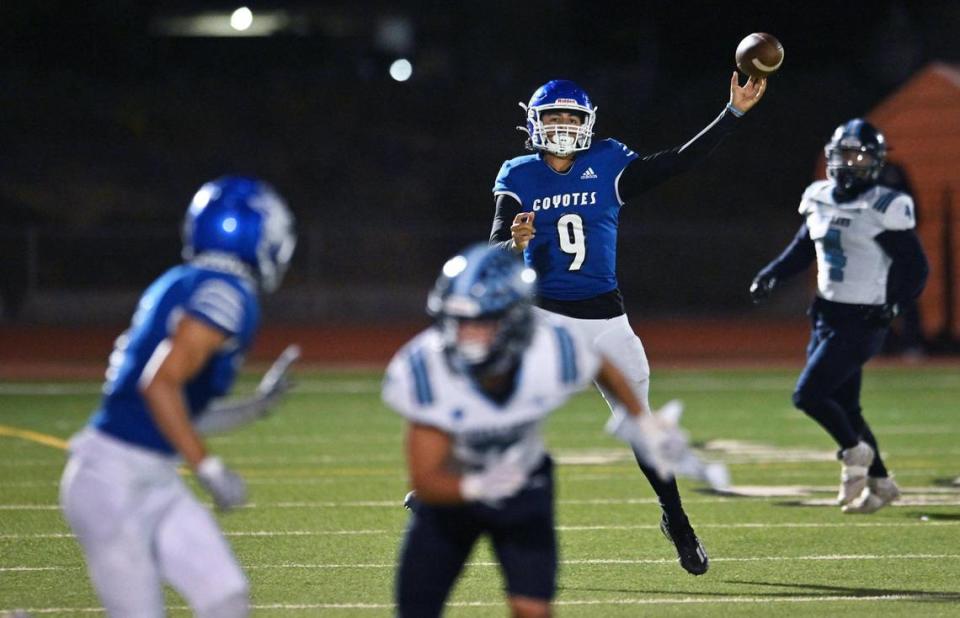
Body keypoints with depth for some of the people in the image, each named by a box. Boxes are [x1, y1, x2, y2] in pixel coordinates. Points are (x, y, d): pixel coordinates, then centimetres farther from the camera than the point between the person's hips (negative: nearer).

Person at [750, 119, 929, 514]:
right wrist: (771, 275, 8)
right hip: (827, 315, 7)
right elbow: (802, 250, 22)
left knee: (808, 395, -13)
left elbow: (915, 269, -10)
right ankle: (879, 482, 26)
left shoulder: (885, 210, -14)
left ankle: (854, 451, 10)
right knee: (843, 406, 13)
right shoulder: (820, 201, 6)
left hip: (861, 322, -7)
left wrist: (891, 304, -22)